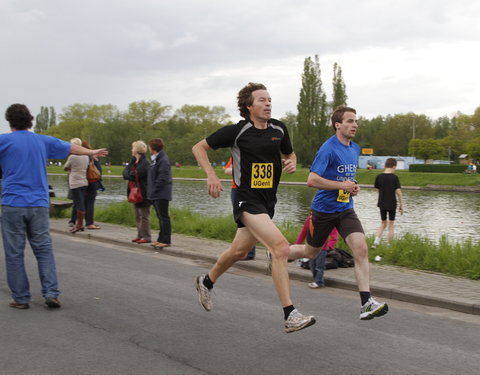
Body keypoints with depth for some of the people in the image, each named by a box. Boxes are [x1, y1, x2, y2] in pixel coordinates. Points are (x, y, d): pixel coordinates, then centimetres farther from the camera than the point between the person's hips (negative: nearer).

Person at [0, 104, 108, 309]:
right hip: (39, 205, 3)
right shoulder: (43, 141, 9)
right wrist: (93, 152, 39)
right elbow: (72, 147, 23)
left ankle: (20, 298, 7)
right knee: (44, 250, 9)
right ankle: (51, 293, 0)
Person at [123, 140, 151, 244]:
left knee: (144, 216, -6)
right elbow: (125, 172, 7)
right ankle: (140, 235, 21)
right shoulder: (134, 161, 14)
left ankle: (146, 237, -2)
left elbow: (135, 175, -22)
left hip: (143, 194, -9)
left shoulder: (145, 163, -16)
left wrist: (129, 175, -5)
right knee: (137, 216, 14)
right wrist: (130, 175, -10)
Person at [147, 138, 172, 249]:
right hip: (156, 194, 10)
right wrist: (150, 191, 14)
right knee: (161, 217, 14)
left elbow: (162, 178, -21)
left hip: (161, 194, -10)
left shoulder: (163, 160, -16)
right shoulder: (155, 159, 16)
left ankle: (166, 240, -2)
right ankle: (161, 239, 20)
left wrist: (154, 190, -17)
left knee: (163, 217, -6)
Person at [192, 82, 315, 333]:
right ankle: (290, 315, -21)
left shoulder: (279, 129, 4)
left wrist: (292, 163, -1)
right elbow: (199, 148, -1)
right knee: (280, 247, -23)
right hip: (247, 201, -7)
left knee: (239, 252, 22)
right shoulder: (236, 131, -10)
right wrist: (211, 176, -13)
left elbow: (289, 153, 22)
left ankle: (206, 282, 51)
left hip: (268, 202, 7)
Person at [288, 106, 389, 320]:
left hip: (346, 210, 5)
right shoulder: (328, 149, -16)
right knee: (310, 252, 12)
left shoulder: (355, 149, 8)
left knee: (361, 249, -15)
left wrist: (353, 187, 6)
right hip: (323, 211, -5)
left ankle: (366, 303, -16)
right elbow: (312, 180, -24)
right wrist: (342, 185, -20)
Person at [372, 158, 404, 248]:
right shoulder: (394, 177, -11)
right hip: (392, 204, -3)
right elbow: (398, 192, -12)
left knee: (383, 223, 18)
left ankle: (376, 242, 3)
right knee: (391, 225, 9)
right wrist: (401, 205, -5)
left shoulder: (379, 177, -2)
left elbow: (378, 190, 7)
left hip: (382, 204, 3)